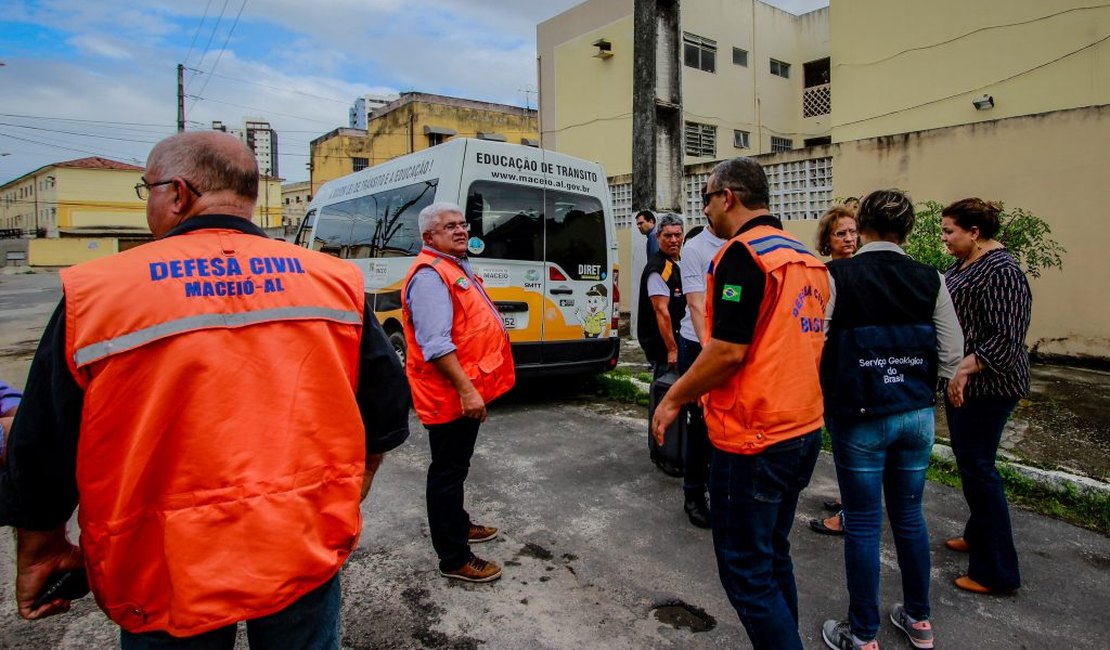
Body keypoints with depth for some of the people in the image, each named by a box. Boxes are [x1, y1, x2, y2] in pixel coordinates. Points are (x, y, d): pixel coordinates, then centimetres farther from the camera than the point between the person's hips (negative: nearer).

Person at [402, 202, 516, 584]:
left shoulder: (457, 268, 15)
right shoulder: (430, 275, -19)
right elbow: (436, 345, -28)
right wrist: (466, 390, -29)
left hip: (467, 391, 10)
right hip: (451, 395, -10)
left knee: (457, 466, 24)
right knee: (448, 473, 1)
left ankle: (458, 525, 42)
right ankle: (454, 559, 13)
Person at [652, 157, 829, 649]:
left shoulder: (742, 254, -16)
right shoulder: (806, 258, 12)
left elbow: (727, 350, -21)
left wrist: (674, 398, -9)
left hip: (753, 439, -9)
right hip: (805, 431, 9)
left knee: (746, 569, 4)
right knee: (773, 556, 22)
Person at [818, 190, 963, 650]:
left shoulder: (837, 277, -13)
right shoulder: (930, 280, -1)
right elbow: (952, 355, 1)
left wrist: (826, 393, 2)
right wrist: (918, 387, 17)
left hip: (858, 417, -4)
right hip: (918, 415, 5)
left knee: (863, 524, 7)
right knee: (909, 515, 20)